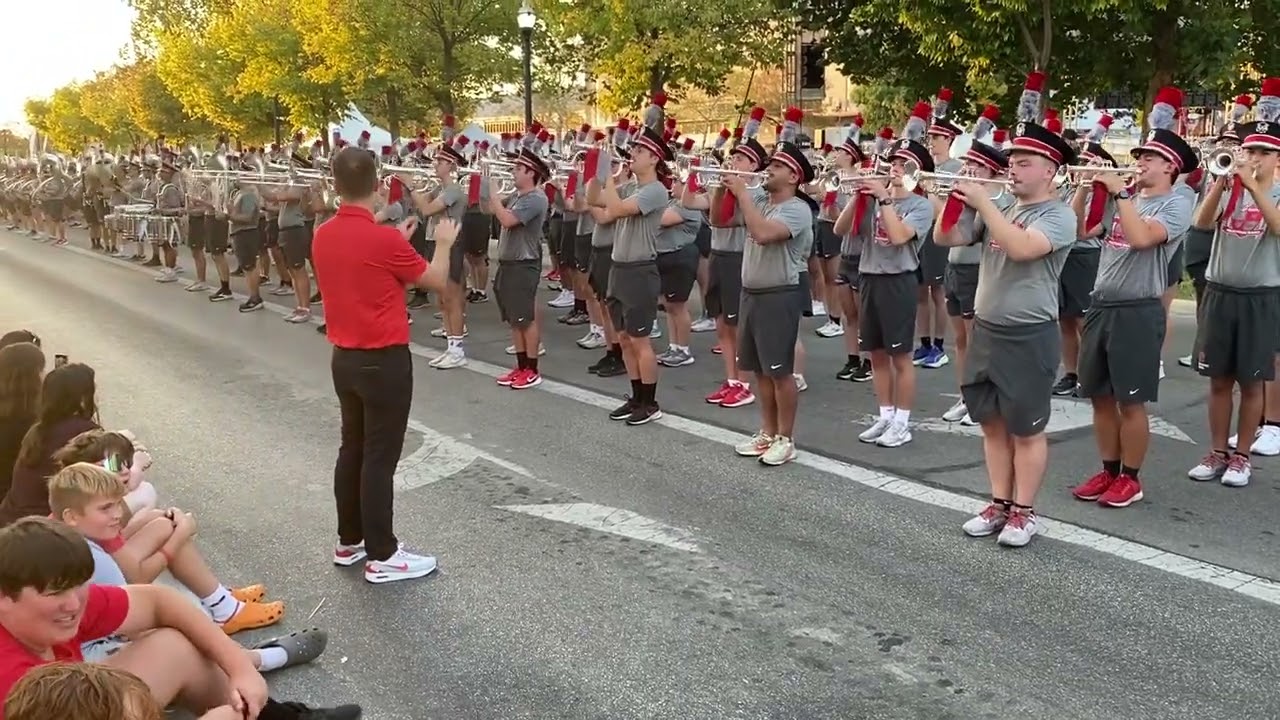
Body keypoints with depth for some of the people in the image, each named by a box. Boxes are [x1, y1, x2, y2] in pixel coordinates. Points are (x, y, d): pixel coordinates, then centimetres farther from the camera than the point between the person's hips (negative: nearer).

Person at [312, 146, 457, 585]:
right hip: (384, 360, -7)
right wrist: (444, 243, 11)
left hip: (344, 358, 7)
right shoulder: (383, 238, -20)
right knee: (379, 458, -1)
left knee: (352, 450, 17)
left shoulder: (323, 236, 2)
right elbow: (436, 282, -6)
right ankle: (381, 556, 8)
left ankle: (349, 542, 28)